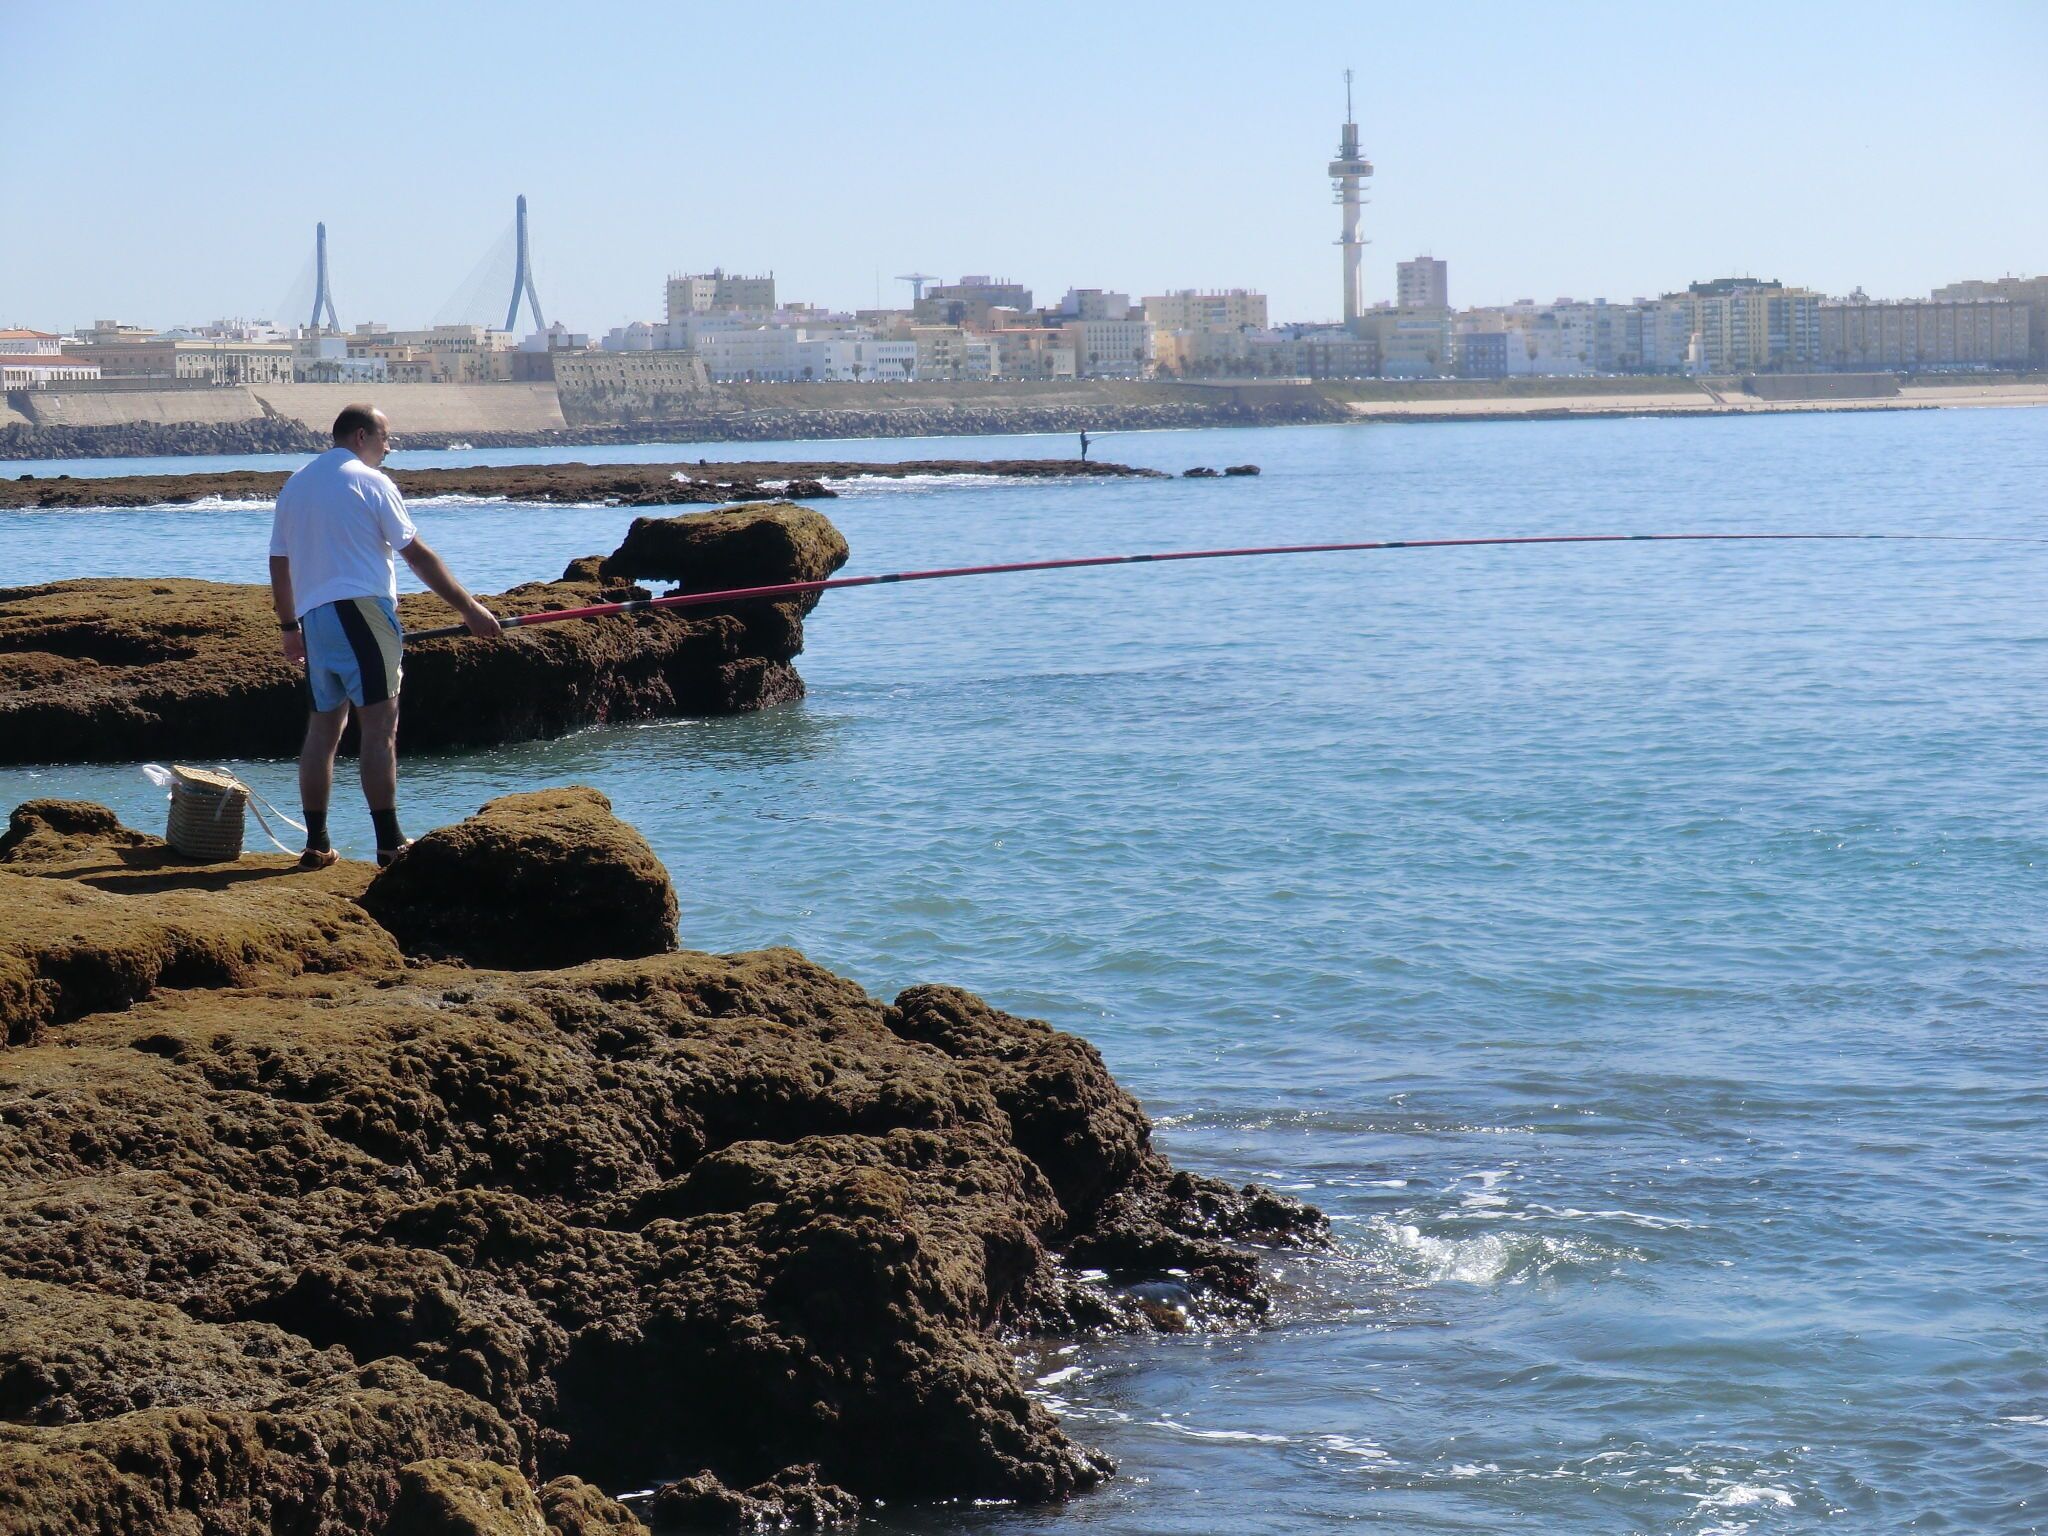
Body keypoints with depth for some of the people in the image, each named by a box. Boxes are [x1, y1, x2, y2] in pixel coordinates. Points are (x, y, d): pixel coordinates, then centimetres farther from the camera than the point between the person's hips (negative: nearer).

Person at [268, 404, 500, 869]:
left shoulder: (295, 485, 17)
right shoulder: (370, 481, -2)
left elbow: (279, 564, 19)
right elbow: (417, 554, -5)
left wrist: (289, 627, 27)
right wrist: (468, 608, -2)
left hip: (313, 616, 7)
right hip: (362, 610, -7)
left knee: (323, 726, 11)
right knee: (379, 725, -8)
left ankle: (316, 844, 9)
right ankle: (389, 843, -12)